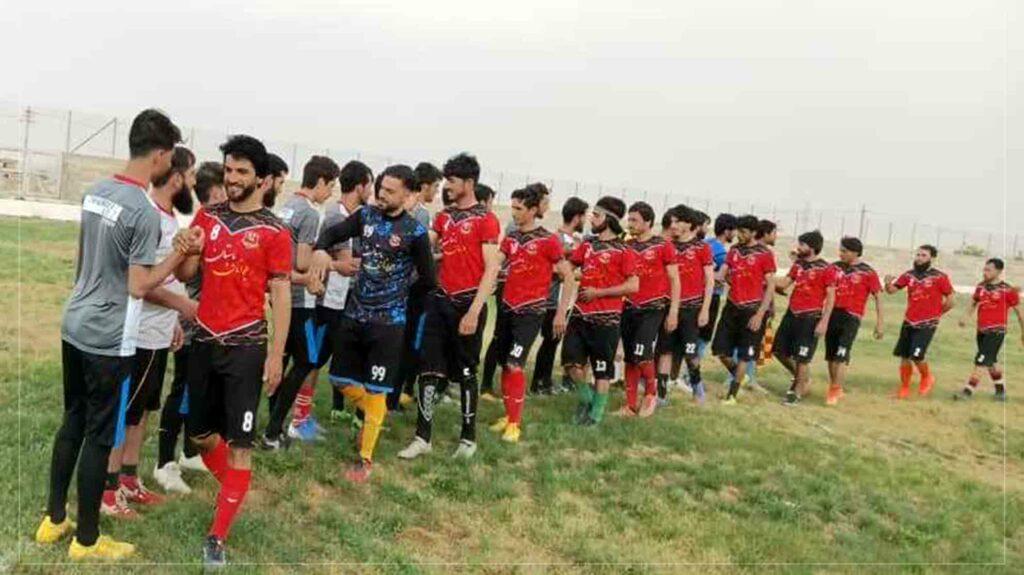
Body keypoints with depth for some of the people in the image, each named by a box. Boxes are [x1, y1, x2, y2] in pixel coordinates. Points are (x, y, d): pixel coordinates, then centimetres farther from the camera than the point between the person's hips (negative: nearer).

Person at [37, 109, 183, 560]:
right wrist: (178, 255, -6)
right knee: (99, 438, 3)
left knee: (72, 423, 19)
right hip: (109, 341, -8)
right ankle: (86, 541, 16)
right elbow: (138, 288, -18)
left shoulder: (94, 191, 5)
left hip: (74, 326, 8)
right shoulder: (146, 213, -20)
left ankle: (54, 520, 32)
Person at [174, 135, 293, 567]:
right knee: (200, 433, 16)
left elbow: (281, 295, -7)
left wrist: (276, 354, -11)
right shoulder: (207, 217, 7)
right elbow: (185, 275, 11)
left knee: (239, 444, -3)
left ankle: (218, 536, 7)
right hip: (205, 340, 5)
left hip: (246, 347, -5)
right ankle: (233, 493, 40)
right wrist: (190, 252, -12)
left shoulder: (274, 232, -7)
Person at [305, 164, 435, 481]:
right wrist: (321, 250, -15)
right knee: (341, 380, 14)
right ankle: (373, 416, 42)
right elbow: (332, 232, 7)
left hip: (388, 322, -5)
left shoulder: (415, 232, -12)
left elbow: (428, 280, -5)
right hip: (354, 314, 5)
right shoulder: (366, 215, 1)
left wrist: (398, 294, 4)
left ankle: (365, 460, 18)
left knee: (375, 391, 4)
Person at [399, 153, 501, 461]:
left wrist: (474, 311, -18)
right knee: (429, 370, 3)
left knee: (466, 372, 6)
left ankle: (468, 438, 21)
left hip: (468, 303, -5)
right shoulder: (443, 217, 13)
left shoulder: (486, 220, -8)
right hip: (440, 300, 6)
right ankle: (423, 437, 11)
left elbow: (491, 270, -13)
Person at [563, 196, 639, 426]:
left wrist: (598, 292, -15)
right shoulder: (587, 244, 9)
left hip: (606, 318, -5)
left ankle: (596, 413, 19)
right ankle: (586, 396, 28)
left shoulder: (623, 251, -9)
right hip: (581, 313, 5)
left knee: (602, 368, 5)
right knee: (570, 360, 3)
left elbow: (633, 285, -14)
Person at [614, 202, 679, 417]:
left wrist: (673, 312, -8)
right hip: (630, 307, 5)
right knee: (629, 358, 6)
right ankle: (630, 404, 16)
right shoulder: (626, 246, 8)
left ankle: (652, 392, 11)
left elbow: (674, 280, -3)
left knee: (641, 352, -14)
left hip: (654, 308, -5)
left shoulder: (664, 246, -4)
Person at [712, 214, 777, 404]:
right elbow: (722, 274, 7)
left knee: (744, 355, 3)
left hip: (752, 309, -5)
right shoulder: (734, 250, 7)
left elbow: (771, 286, -9)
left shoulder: (765, 254, -9)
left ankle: (732, 393, 14)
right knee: (720, 349, 5)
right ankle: (738, 376, 32)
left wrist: (760, 314, -14)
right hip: (732, 306, 5)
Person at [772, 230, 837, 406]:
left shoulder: (826, 269, -10)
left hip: (810, 318, -7)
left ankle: (797, 393, 17)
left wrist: (824, 321, -16)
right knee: (780, 350, 12)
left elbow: (830, 297, -11)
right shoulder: (798, 264, 10)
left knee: (802, 357, 0)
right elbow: (784, 284, 15)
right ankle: (801, 378, 34)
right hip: (792, 314, 7)